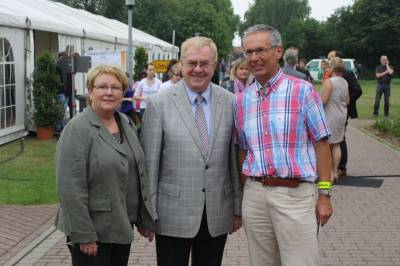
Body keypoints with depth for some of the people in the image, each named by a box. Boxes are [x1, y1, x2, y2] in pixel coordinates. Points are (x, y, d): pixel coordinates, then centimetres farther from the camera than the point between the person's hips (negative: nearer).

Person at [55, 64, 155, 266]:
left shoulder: (127, 124, 7)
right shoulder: (78, 129, -14)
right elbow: (71, 187, -18)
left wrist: (144, 219, 12)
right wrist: (83, 235, -19)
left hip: (123, 226, 7)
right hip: (94, 231, -7)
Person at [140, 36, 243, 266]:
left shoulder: (229, 102, 3)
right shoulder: (159, 104, -5)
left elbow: (235, 158, 6)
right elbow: (150, 162, -4)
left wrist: (238, 208, 7)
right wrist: (148, 212, -4)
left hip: (218, 216, 3)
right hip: (173, 214, -2)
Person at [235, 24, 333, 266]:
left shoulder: (303, 91, -3)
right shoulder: (242, 99, 9)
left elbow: (321, 144, -2)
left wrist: (325, 194, -6)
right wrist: (241, 196, 13)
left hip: (295, 194, -4)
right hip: (255, 195, 4)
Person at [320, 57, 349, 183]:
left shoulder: (329, 81, -17)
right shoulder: (345, 82, 6)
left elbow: (323, 100, -21)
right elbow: (347, 101, 11)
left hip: (329, 117, -7)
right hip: (341, 116, 7)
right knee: (336, 145, 13)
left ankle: (330, 174, 1)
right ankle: (335, 173, 17)